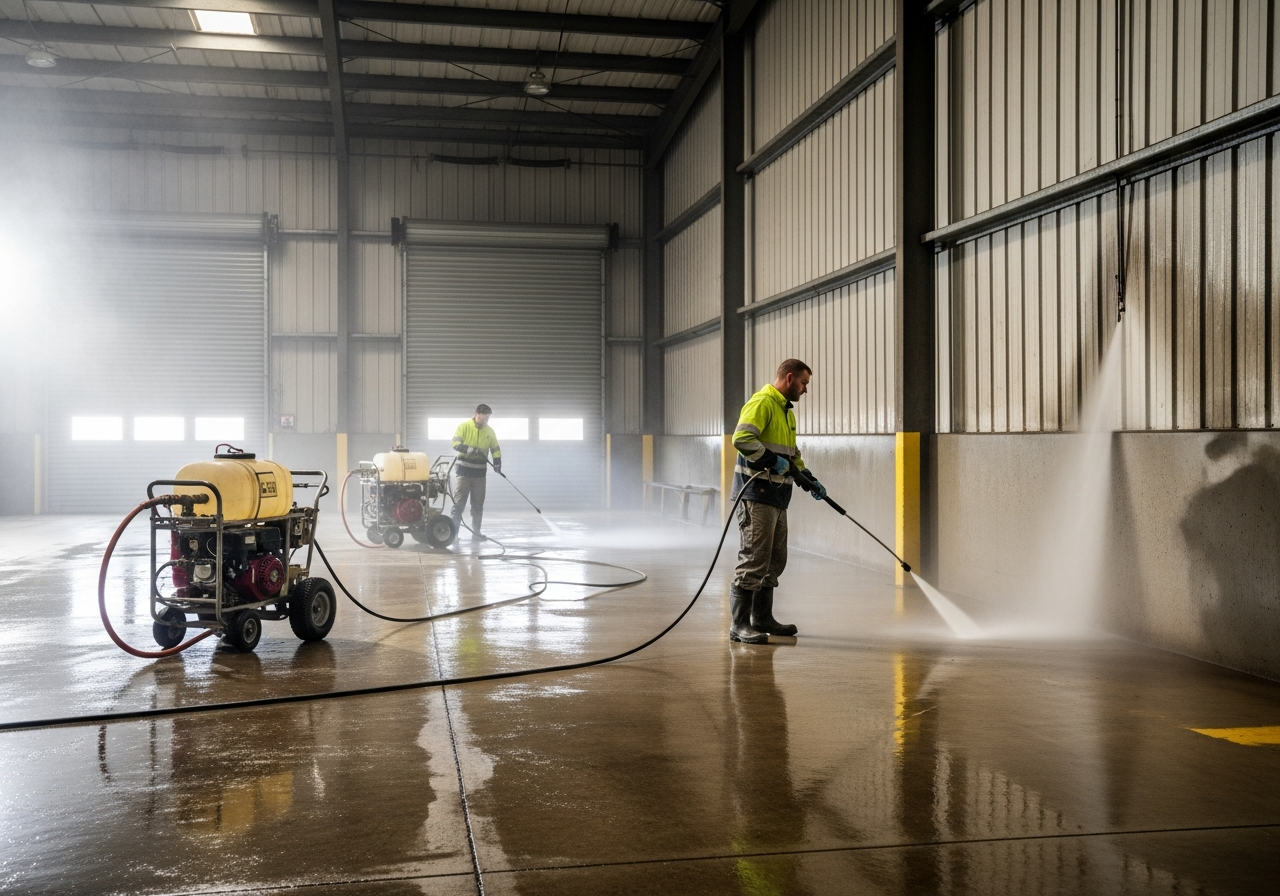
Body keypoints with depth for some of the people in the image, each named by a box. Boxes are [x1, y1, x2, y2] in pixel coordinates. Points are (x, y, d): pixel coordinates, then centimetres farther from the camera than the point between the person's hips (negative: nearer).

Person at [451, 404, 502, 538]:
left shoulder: (489, 431, 7)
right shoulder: (464, 426, -6)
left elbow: (495, 449, 12)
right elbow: (455, 444, -13)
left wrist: (497, 463, -4)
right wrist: (471, 450, -26)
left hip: (480, 471, 4)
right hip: (464, 468, -4)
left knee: (478, 503, 8)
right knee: (459, 501, -6)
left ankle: (476, 532, 15)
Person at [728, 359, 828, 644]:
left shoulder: (787, 411, 22)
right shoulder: (762, 403, -11)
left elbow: (792, 453, 29)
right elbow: (742, 438, -25)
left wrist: (809, 481, 19)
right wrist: (771, 460, -22)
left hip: (777, 496, 10)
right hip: (756, 493, -10)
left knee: (775, 559, 15)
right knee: (754, 558, -10)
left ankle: (762, 618, 25)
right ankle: (739, 625, -5)